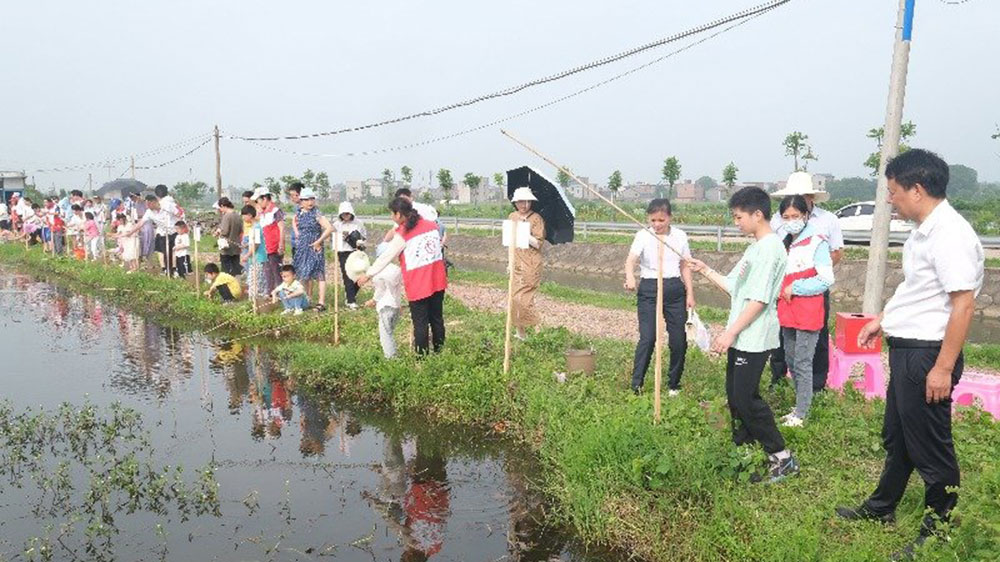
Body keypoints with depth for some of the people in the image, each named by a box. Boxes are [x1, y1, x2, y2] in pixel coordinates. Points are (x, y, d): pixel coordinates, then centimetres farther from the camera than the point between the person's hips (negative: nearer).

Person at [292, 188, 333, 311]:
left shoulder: (317, 214, -13)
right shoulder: (299, 213, 7)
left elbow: (329, 228, -21)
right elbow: (294, 222, 30)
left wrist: (318, 242, -16)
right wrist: (297, 233, 13)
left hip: (314, 248, -7)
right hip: (302, 248, 7)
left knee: (319, 274, -6)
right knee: (306, 275, 15)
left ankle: (321, 302, -7)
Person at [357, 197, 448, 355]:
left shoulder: (403, 234, -11)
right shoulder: (432, 225, 4)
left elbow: (386, 257, -6)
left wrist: (368, 274, 5)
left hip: (418, 286, -5)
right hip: (437, 282, 5)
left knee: (420, 322, 4)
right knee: (437, 318, 15)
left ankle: (422, 356, 10)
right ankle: (439, 352, 24)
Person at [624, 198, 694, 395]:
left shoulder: (680, 236, 5)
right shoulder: (643, 235, -3)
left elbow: (685, 266, 11)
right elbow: (631, 259, -18)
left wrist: (690, 294, 6)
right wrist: (630, 277, -39)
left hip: (675, 289, 3)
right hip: (649, 289, -3)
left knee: (679, 339, 5)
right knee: (647, 338, -10)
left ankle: (674, 383, 23)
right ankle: (636, 385, -2)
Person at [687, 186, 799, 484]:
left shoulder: (770, 248, -16)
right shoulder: (755, 248, 16)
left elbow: (759, 299, -21)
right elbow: (734, 287, 19)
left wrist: (731, 333, -21)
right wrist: (705, 270, 15)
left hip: (754, 339, -10)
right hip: (741, 337, 10)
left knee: (745, 398, -7)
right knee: (735, 395, 13)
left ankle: (782, 458, 4)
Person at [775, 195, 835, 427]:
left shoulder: (817, 242, -10)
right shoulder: (783, 242, 10)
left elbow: (826, 280, -13)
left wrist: (795, 288, -13)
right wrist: (780, 291, 6)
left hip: (808, 313, -7)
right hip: (787, 311, 7)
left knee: (802, 363, -3)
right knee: (791, 362, 14)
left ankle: (800, 414, 5)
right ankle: (801, 406, 27)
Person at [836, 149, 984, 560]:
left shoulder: (950, 236, -21)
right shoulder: (924, 231, 9)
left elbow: (963, 304, -24)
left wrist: (943, 368, -24)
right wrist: (884, 319, 22)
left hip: (927, 354, -10)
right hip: (906, 348, 10)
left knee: (930, 448, 5)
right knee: (896, 437, 22)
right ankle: (881, 509, 39)